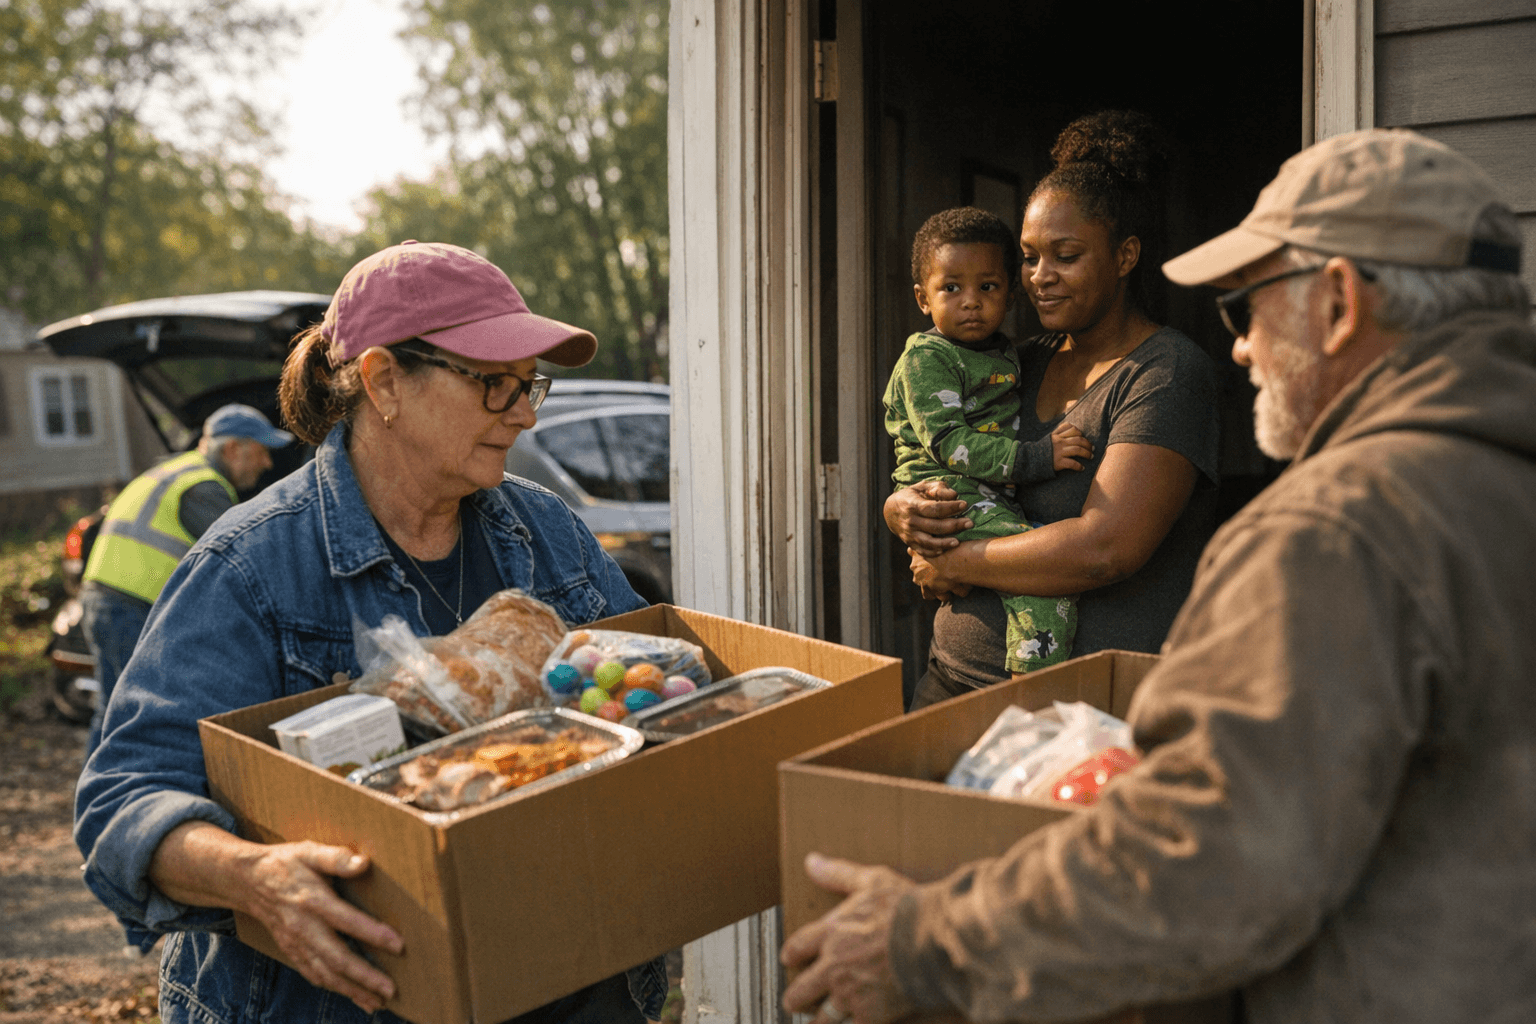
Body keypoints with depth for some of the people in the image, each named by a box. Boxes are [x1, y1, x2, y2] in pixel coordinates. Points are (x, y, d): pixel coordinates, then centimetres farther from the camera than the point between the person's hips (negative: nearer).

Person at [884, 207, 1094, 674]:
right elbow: (948, 443, -17)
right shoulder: (925, 358, -6)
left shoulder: (1007, 354, 20)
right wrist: (1035, 458, -21)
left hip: (1000, 499, 9)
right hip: (948, 496, -9)